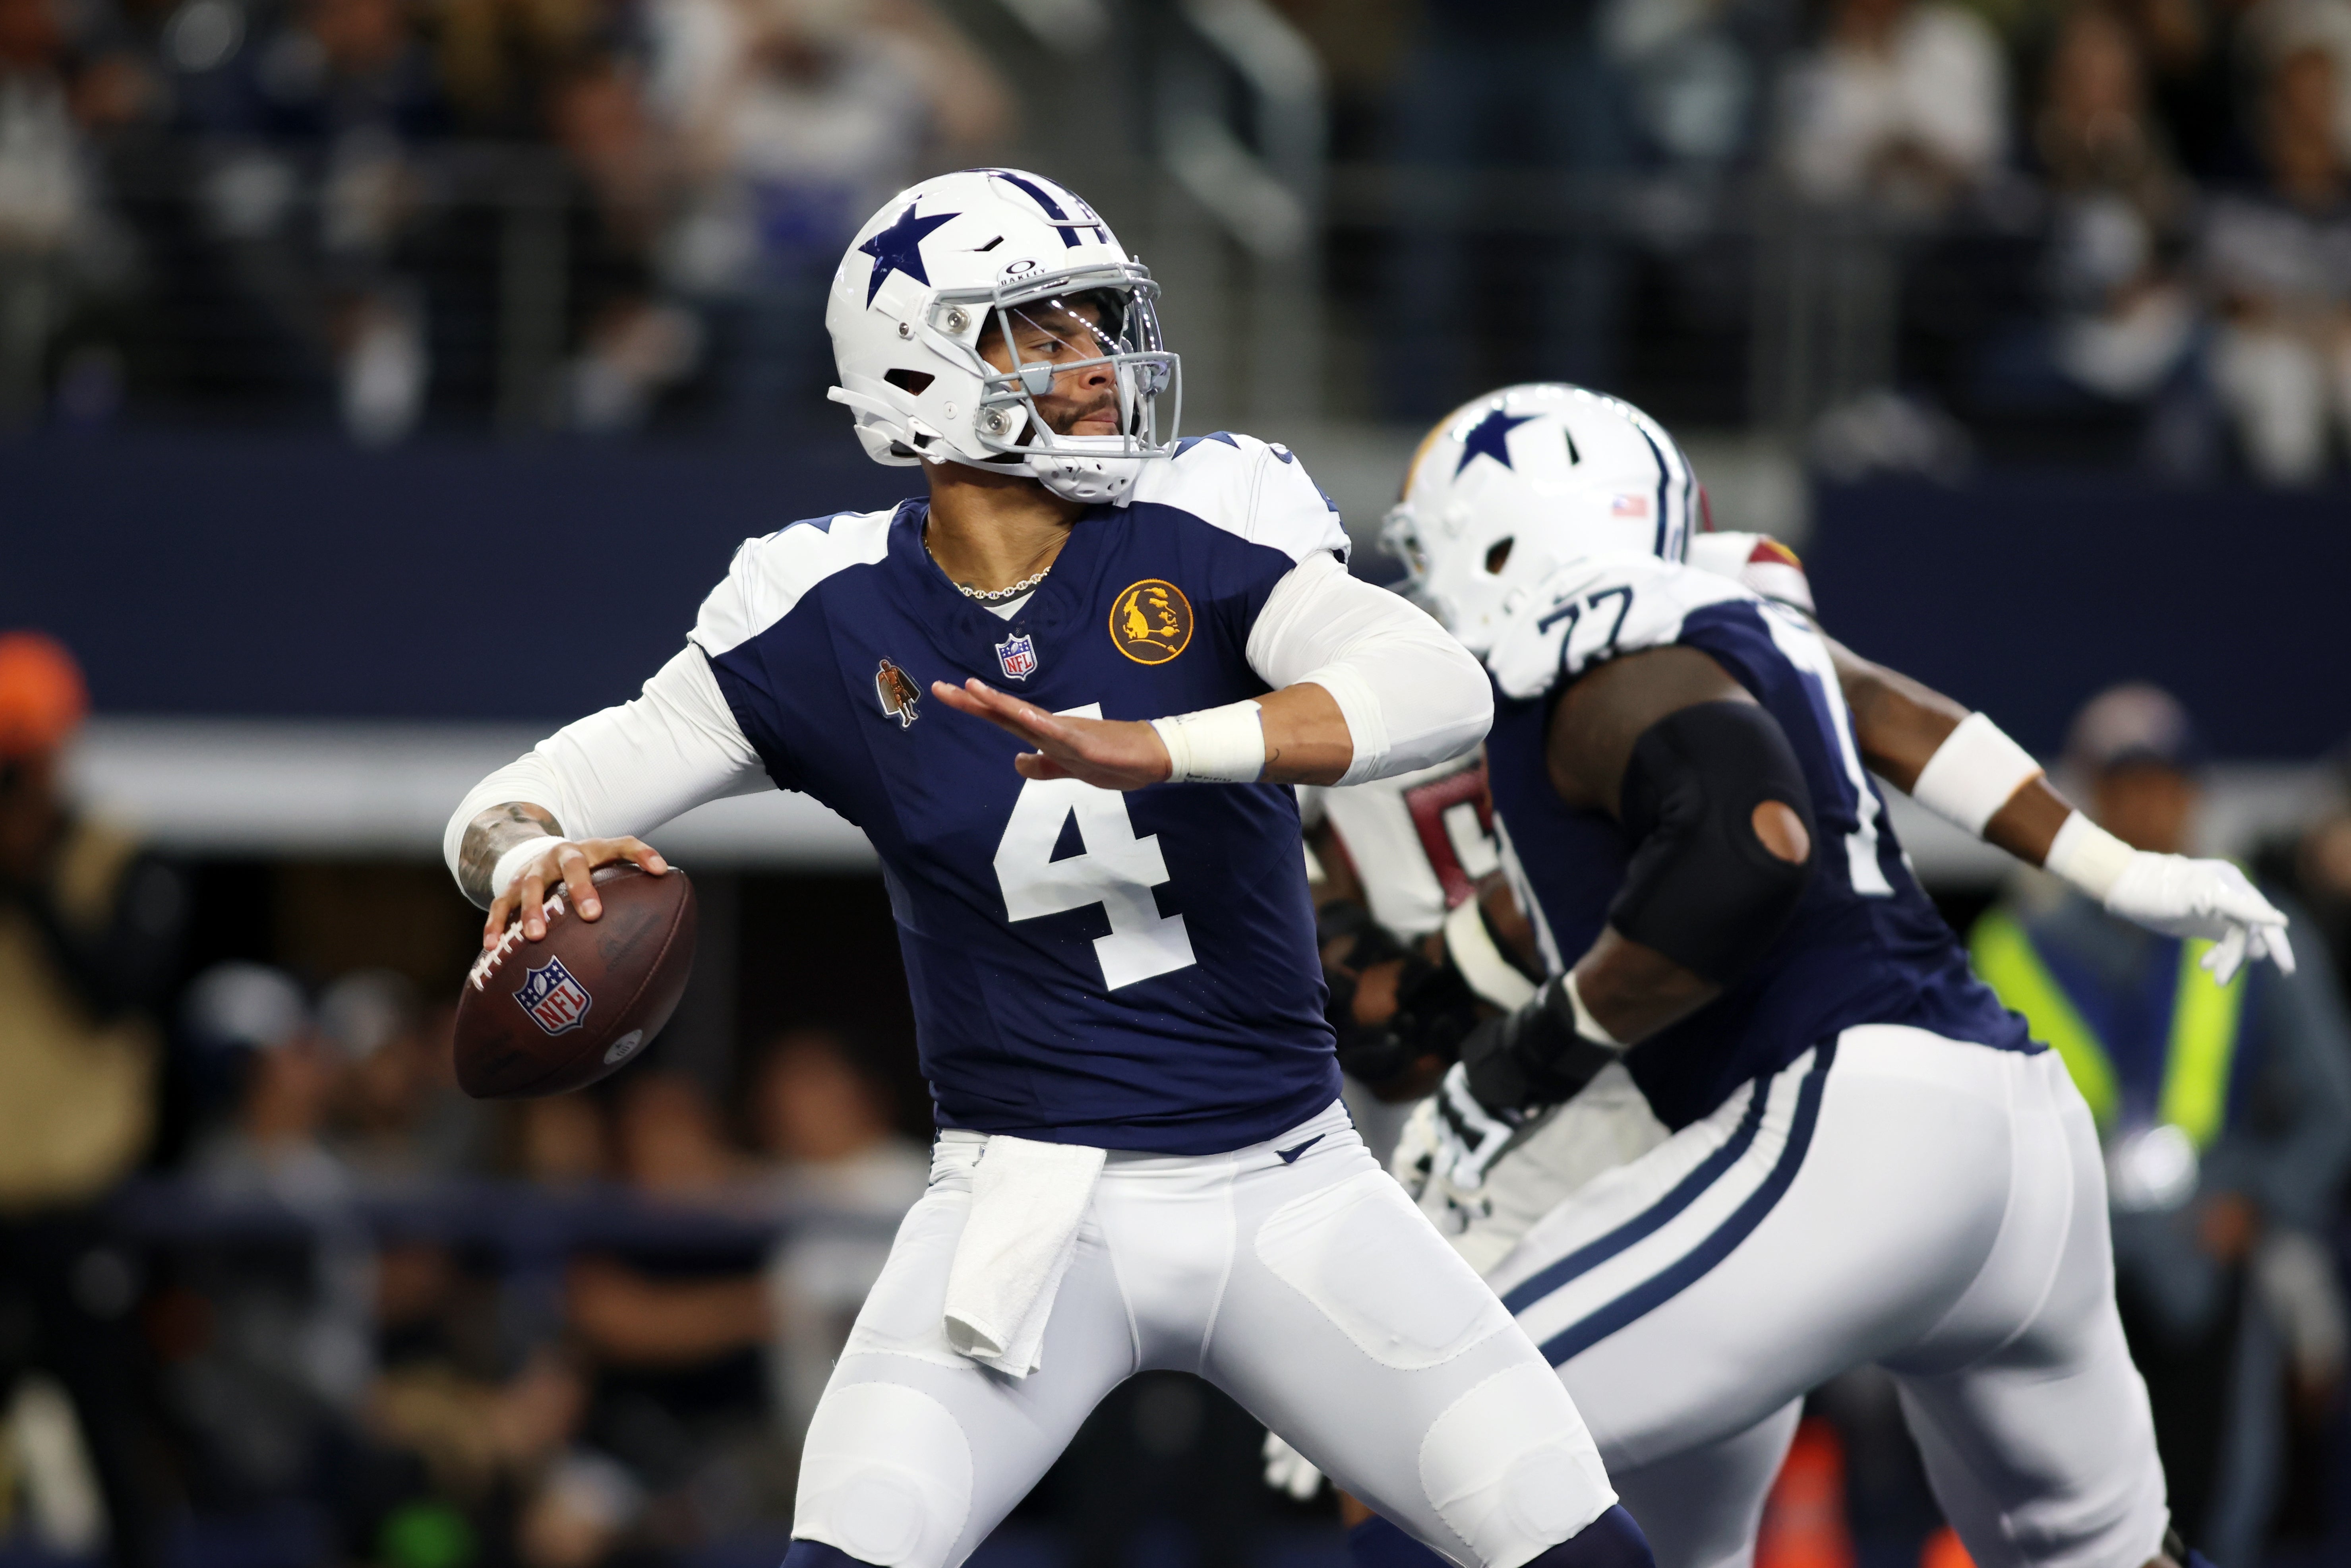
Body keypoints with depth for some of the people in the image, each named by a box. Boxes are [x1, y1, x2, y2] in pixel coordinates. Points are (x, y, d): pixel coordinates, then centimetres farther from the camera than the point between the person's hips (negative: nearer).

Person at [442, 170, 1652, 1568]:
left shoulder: (1202, 535, -6)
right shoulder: (833, 616, -4)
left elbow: (1445, 693, -24)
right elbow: (512, 812, 0)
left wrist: (1145, 749, -37)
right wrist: (533, 855, -26)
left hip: (1290, 1183, 1)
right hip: (1035, 1201, -1)